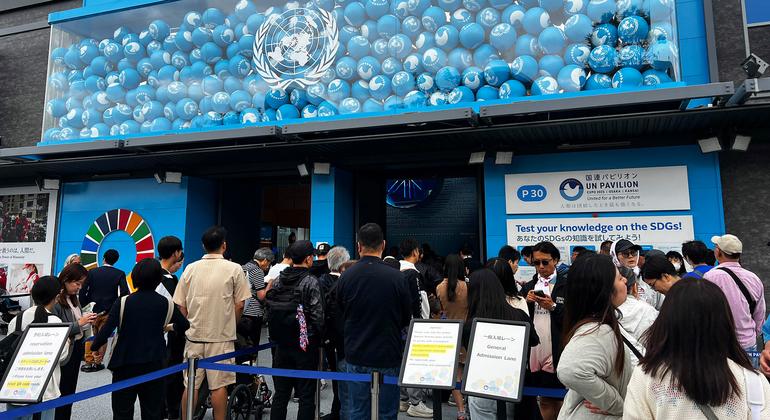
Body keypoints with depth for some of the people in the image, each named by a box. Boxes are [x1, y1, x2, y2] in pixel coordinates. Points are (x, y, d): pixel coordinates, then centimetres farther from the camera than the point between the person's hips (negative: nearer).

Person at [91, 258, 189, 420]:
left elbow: (107, 330, -14)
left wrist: (97, 346, 4)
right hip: (154, 365, 1)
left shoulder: (123, 302, -10)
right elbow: (184, 325, 9)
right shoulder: (166, 304, -4)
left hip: (125, 364, -1)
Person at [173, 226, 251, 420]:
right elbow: (239, 305, -4)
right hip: (221, 337, -3)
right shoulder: (234, 269, -7)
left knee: (190, 385, 12)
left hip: (194, 335, 3)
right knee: (219, 385, 6)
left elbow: (181, 305, 5)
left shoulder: (190, 268, 1)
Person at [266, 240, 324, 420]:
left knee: (280, 394, 15)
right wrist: (318, 338, 0)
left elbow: (269, 309, 6)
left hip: (281, 344, 5)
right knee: (306, 396, 5)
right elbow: (317, 316, -16)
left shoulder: (277, 280, 3)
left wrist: (276, 336, 15)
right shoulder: (310, 282, -13)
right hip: (305, 345, -5)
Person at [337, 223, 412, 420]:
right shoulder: (396, 277, -14)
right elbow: (407, 318, -1)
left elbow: (340, 315, 6)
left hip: (356, 356, 2)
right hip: (388, 355, -2)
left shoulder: (346, 276, -7)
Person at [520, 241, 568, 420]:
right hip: (534, 353, 4)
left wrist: (553, 307, -18)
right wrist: (527, 303, -8)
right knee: (543, 399, 15)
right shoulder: (528, 287, 10)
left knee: (557, 398, 6)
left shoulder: (567, 285, -6)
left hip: (557, 354, -4)